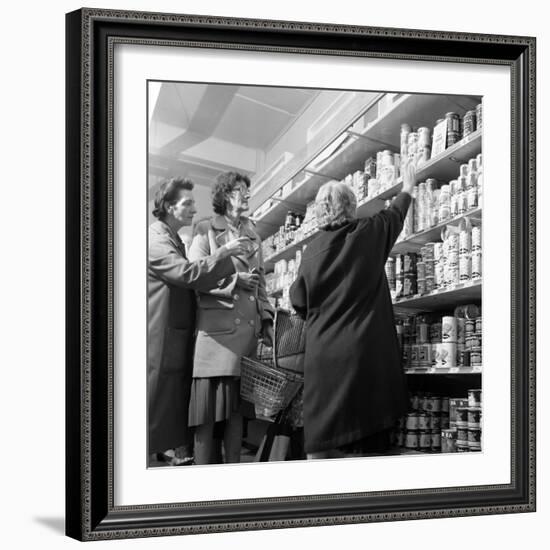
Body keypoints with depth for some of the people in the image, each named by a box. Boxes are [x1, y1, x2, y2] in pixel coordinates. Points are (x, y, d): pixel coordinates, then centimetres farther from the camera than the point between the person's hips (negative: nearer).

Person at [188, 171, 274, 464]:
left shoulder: (253, 234, 21)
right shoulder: (206, 230, 4)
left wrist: (267, 320, 12)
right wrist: (235, 280, -10)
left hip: (248, 327, 5)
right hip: (216, 325, -5)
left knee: (238, 404, 6)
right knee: (209, 405, -5)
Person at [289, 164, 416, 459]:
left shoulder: (312, 250, 3)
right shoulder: (368, 233, 0)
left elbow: (299, 301, 9)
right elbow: (395, 215, 21)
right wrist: (407, 189, 40)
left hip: (322, 350, 1)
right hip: (362, 349, -1)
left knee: (321, 437, 2)